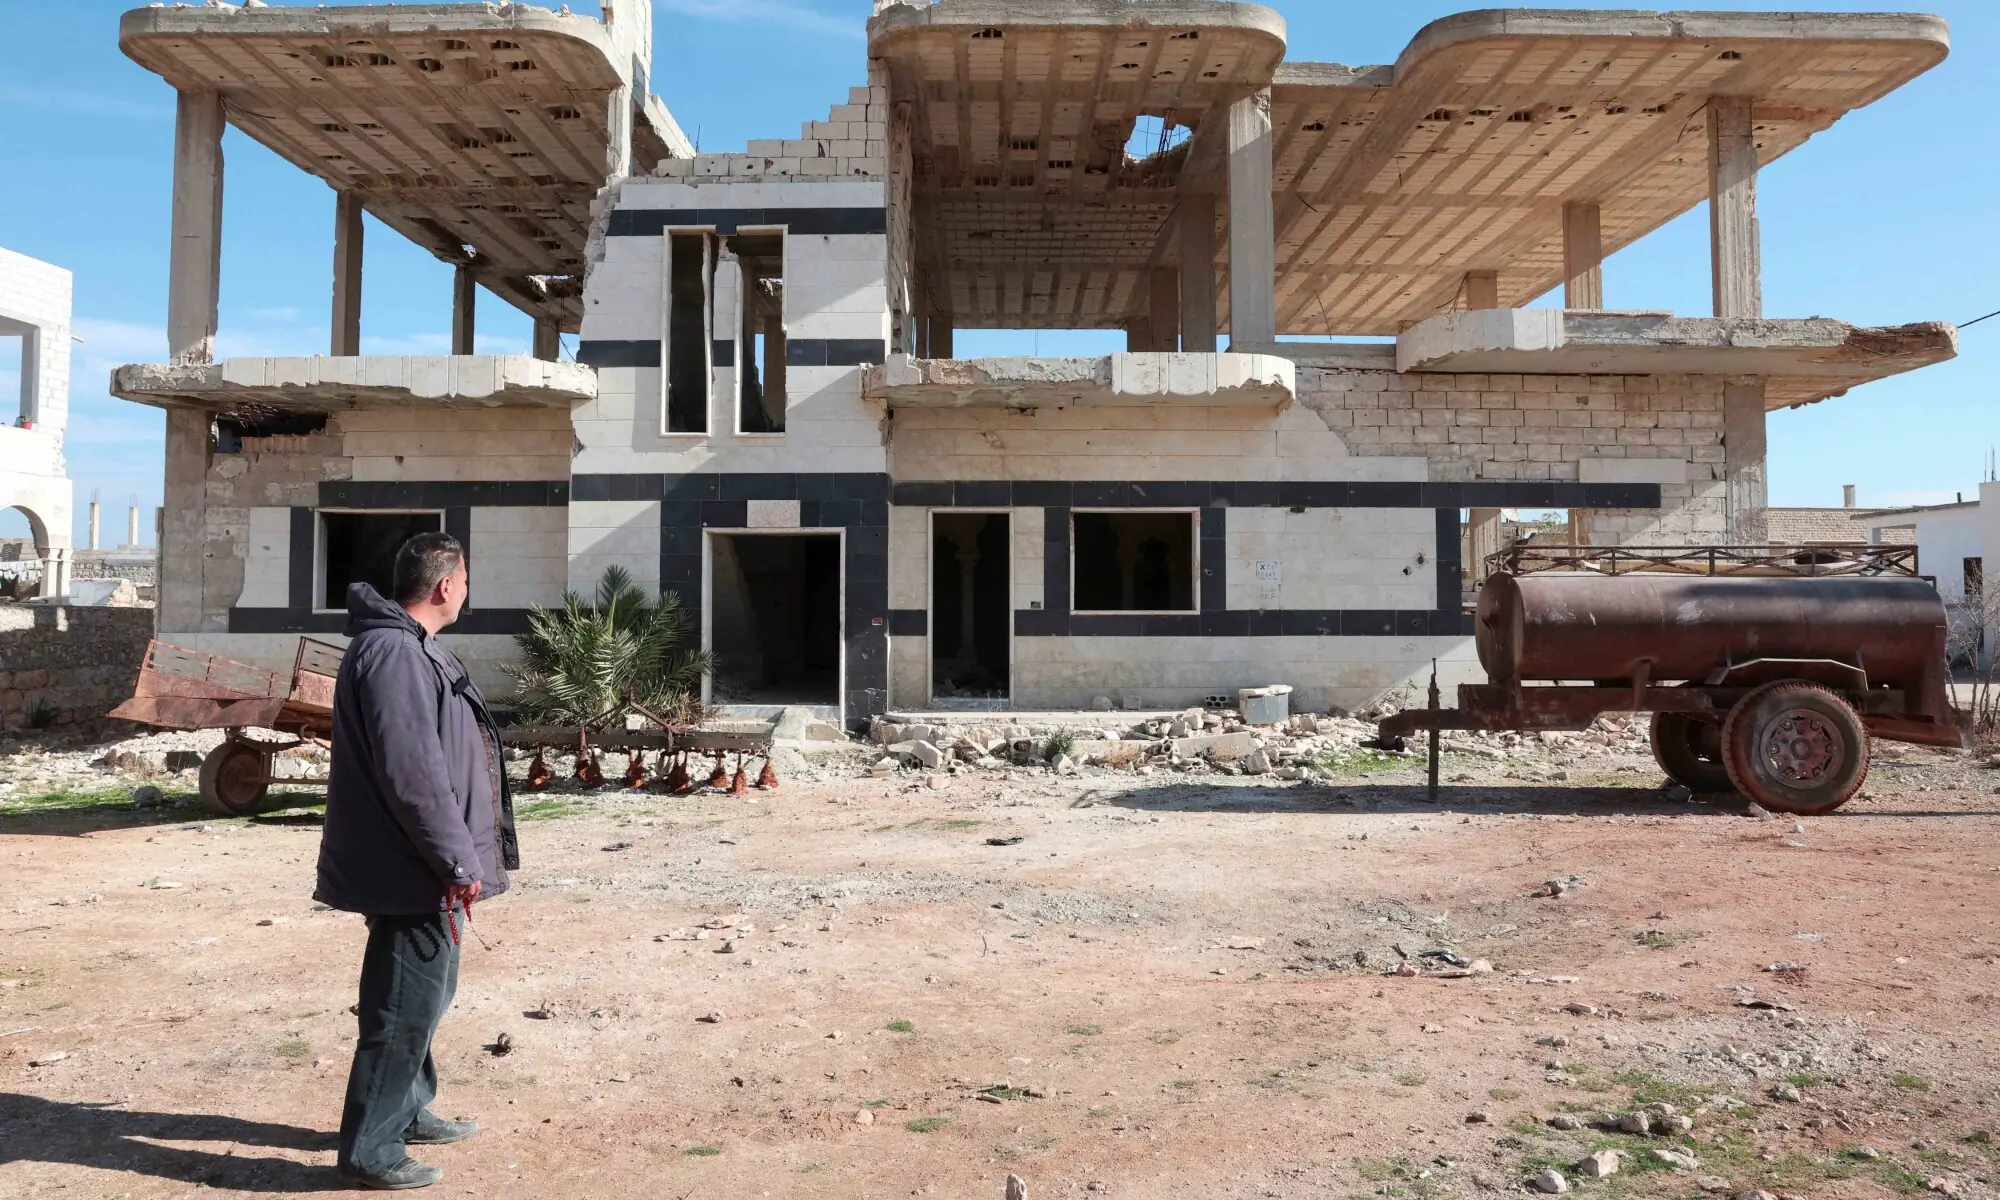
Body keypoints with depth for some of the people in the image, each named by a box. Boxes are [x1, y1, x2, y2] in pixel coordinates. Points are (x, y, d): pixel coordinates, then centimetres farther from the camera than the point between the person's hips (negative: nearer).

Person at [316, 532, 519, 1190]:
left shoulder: (411, 648, 14)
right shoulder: (394, 654, -21)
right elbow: (412, 774, -26)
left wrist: (458, 856, 22)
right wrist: (459, 861, -21)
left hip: (422, 865, 11)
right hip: (414, 872, -11)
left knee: (423, 995, 22)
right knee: (405, 1007, -1)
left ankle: (408, 1111, 37)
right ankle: (370, 1150, 10)